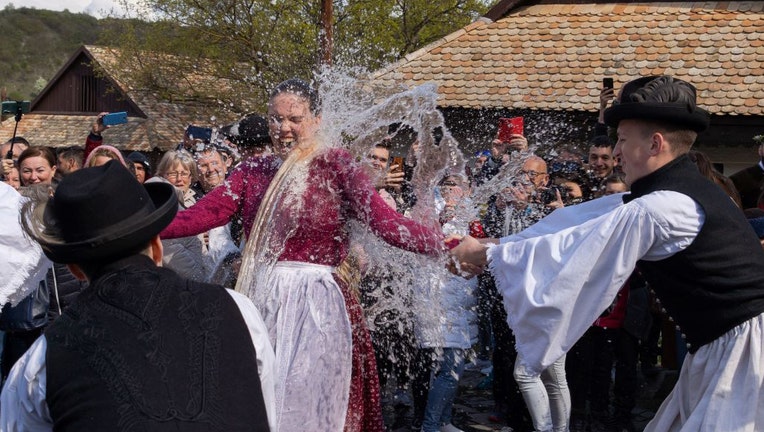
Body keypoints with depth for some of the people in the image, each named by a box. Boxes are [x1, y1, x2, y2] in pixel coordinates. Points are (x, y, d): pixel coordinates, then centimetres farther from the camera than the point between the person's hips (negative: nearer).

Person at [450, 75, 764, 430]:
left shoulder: (656, 211, -21)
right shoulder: (680, 190, 10)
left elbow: (568, 252, -16)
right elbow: (580, 221, 11)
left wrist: (487, 254, -5)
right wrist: (490, 247, 11)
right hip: (722, 348, 9)